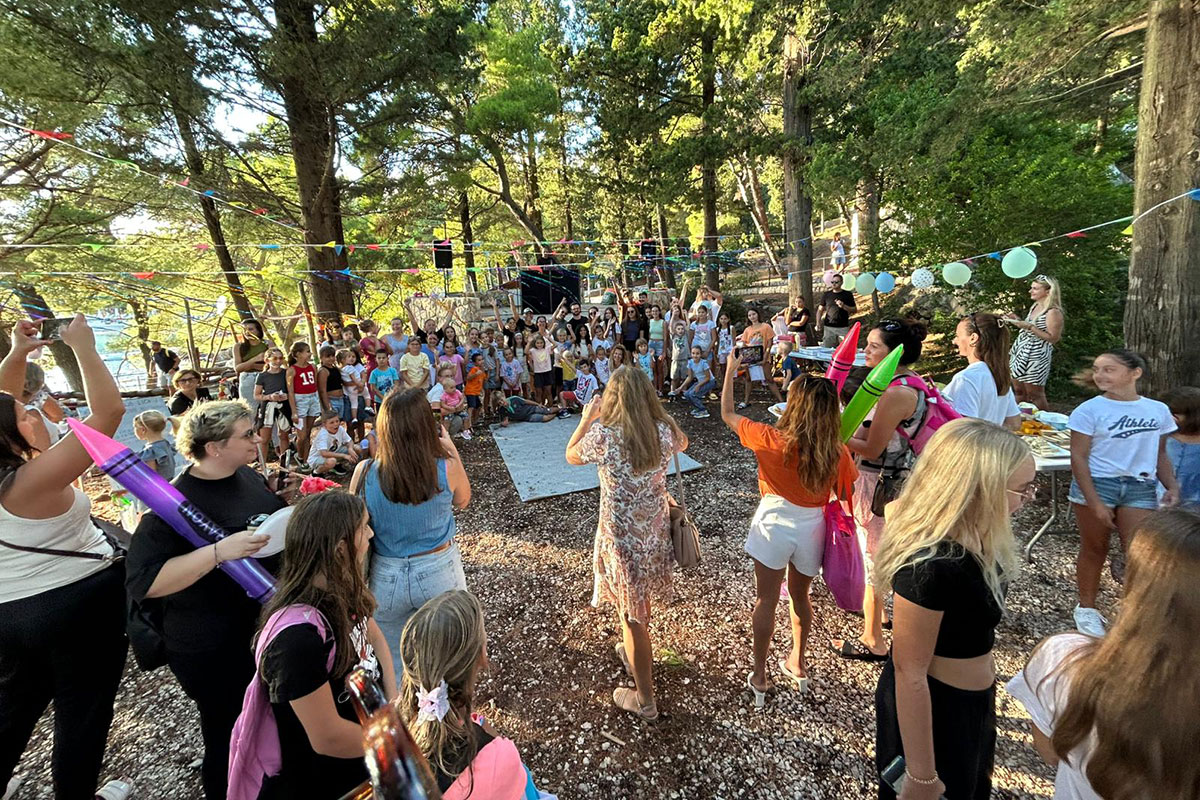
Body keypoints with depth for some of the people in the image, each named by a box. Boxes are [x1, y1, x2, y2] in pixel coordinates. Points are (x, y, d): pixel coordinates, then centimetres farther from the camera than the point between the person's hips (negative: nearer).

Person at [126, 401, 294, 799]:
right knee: (229, 740, 13)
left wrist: (280, 496, -6)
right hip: (212, 651, -7)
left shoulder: (248, 474, -4)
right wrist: (218, 552, -38)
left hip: (267, 625, 8)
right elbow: (143, 583, -28)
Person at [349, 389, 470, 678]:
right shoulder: (446, 469, -21)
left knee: (392, 659, 25)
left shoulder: (365, 472, -19)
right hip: (439, 572, -1)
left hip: (386, 578, 1)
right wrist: (452, 451, 2)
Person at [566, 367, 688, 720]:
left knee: (632, 616, 12)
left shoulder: (602, 435, -23)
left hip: (621, 538, -5)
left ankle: (645, 700, 29)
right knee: (641, 602, 29)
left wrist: (586, 419, 6)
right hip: (656, 532, 5)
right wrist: (657, 414, 15)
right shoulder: (664, 432, -12)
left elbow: (571, 455, -1)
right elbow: (682, 444, 14)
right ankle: (635, 653, 56)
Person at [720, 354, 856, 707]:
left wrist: (730, 370, -1)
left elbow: (727, 414, -11)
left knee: (766, 601, 12)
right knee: (800, 597, 25)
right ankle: (797, 664, 45)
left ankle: (759, 677, 27)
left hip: (774, 524, -3)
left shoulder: (773, 441, -22)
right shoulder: (837, 451, -14)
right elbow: (851, 494, -4)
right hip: (812, 528, 4)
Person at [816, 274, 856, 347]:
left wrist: (843, 306, -13)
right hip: (828, 327, 1)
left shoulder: (847, 295, 5)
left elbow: (854, 309, 5)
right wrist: (818, 324, -2)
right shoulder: (826, 295, 9)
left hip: (843, 328, -1)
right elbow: (820, 309, 11)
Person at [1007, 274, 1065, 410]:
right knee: (1019, 392, 12)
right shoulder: (1035, 306, 12)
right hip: (1020, 353, 8)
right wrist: (1017, 321, 7)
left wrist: (1030, 327, -21)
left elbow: (1053, 338, -16)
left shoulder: (1053, 312, -13)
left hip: (1036, 357, -8)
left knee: (1035, 395, 0)